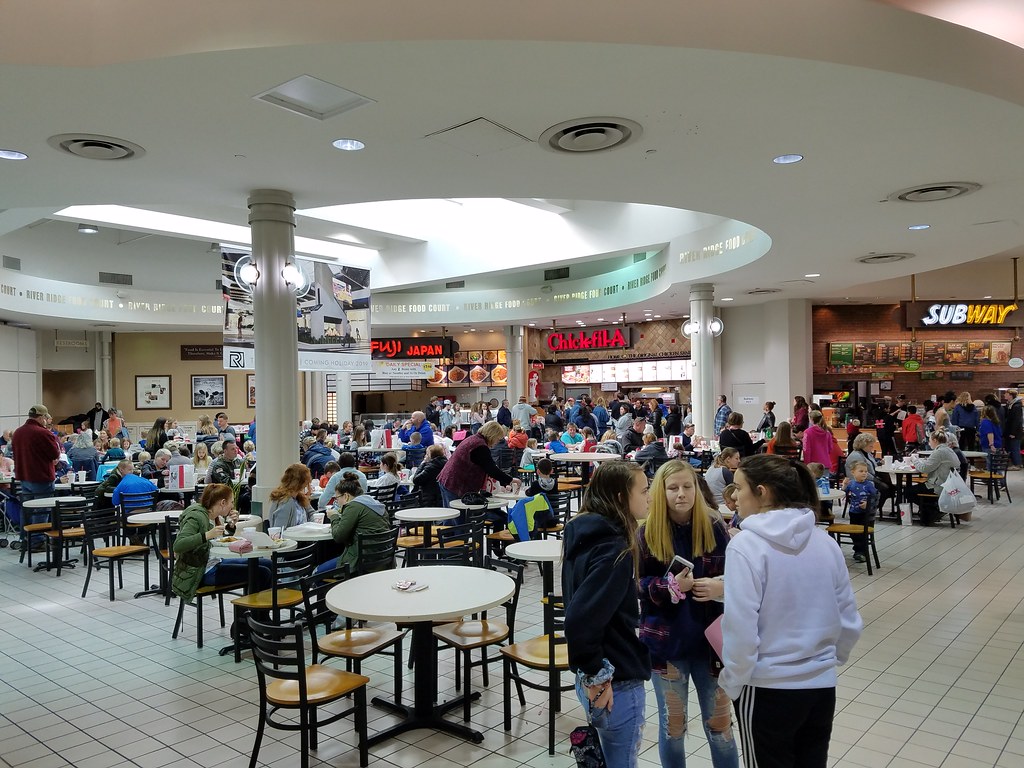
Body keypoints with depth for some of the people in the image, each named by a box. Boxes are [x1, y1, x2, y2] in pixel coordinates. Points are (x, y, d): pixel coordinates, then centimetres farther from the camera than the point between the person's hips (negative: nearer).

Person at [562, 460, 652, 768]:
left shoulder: (587, 534, 4)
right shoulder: (614, 550, -23)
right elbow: (581, 619, -30)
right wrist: (597, 676, -18)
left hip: (591, 676, 8)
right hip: (618, 685, -8)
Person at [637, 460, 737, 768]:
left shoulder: (714, 527, -5)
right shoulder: (647, 533, -7)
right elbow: (635, 586, -5)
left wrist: (722, 587, -21)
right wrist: (671, 587, -21)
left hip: (711, 640, 0)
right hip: (665, 642, 0)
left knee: (719, 725, 13)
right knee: (672, 725, 15)